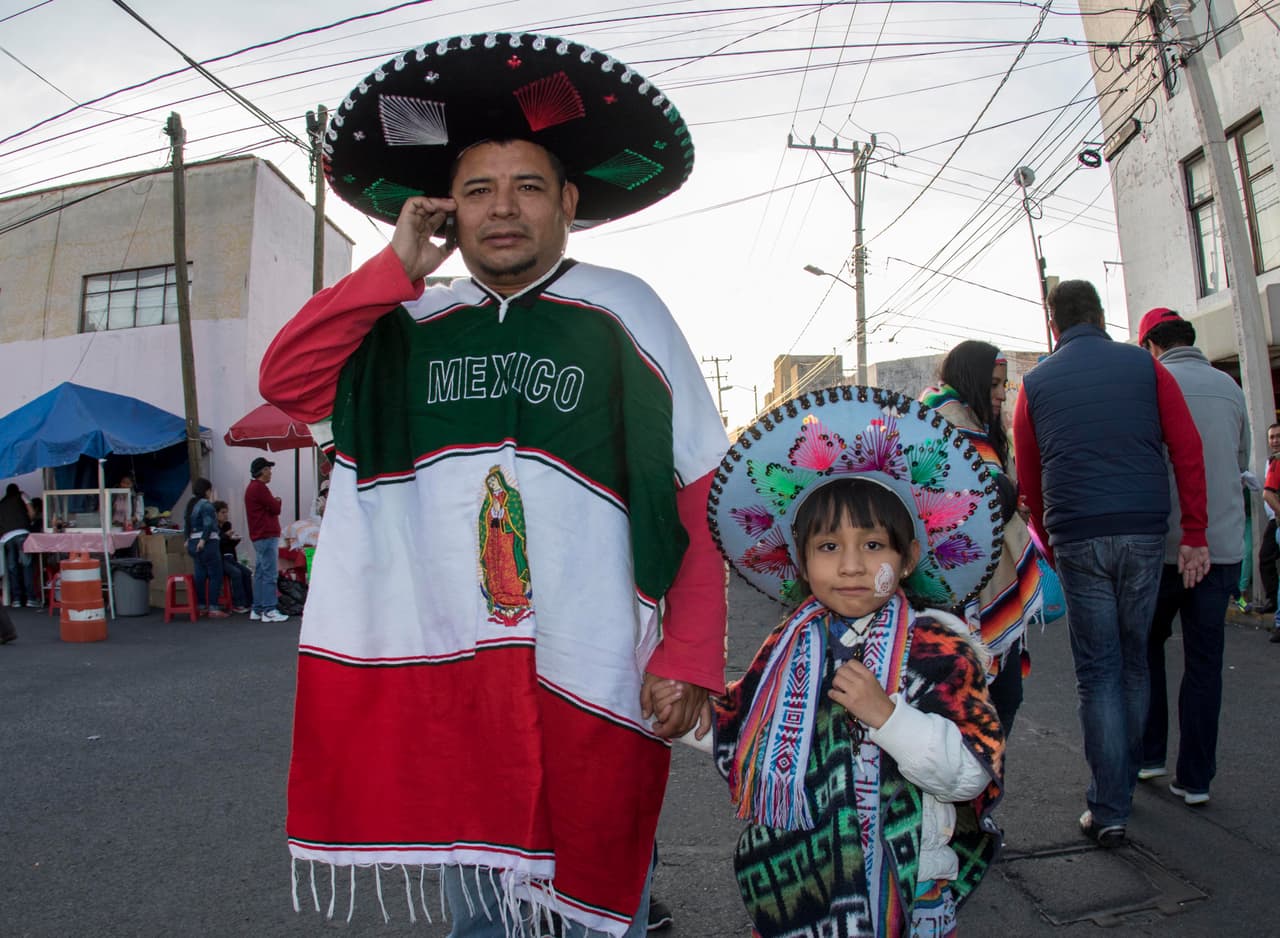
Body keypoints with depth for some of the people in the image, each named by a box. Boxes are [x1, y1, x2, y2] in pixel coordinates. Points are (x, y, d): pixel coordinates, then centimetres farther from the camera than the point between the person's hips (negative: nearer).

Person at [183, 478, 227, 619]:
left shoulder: (190, 504, 16)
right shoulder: (206, 505, -11)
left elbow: (186, 524, 20)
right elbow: (208, 524, -21)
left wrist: (188, 539, 25)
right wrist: (203, 540, -19)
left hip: (193, 543, 9)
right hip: (207, 543, -9)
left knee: (200, 575, 12)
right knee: (215, 575, -5)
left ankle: (202, 607, 16)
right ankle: (213, 608, -7)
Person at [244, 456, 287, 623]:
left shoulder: (252, 488, 20)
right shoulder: (260, 488, -13)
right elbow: (275, 509, -13)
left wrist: (273, 502, 4)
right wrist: (277, 501, 6)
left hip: (259, 537, 11)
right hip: (267, 536, -11)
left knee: (260, 574, 12)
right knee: (269, 574, -10)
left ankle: (257, 610, 15)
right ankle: (269, 611, -11)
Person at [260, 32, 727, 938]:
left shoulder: (623, 312, -4)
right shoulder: (414, 329, 6)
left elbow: (702, 496, -6)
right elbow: (286, 380, -2)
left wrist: (691, 653, -11)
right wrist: (398, 268, -7)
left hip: (592, 681, -3)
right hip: (445, 669, 4)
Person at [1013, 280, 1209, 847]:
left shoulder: (1036, 383, 6)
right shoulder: (1144, 366, 7)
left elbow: (1028, 477, 8)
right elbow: (1188, 448, 1)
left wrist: (1051, 546, 19)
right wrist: (1194, 534, 3)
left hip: (1078, 539, -1)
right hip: (1145, 532, 2)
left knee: (1098, 673, 4)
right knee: (1134, 662, 16)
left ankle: (1108, 811, 5)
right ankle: (1123, 783, 29)